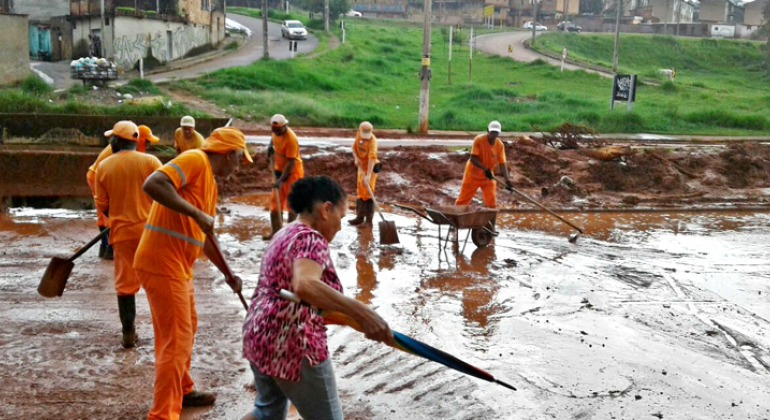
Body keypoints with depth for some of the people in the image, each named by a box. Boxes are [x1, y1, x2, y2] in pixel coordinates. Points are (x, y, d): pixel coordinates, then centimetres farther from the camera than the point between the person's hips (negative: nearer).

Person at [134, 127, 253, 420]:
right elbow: (152, 185, -27)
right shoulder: (195, 160, -11)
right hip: (162, 263, -10)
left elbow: (204, 237, 25)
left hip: (178, 266, 10)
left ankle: (182, 391, 41)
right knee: (176, 340, -6)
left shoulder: (211, 183, 18)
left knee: (186, 330, 23)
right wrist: (195, 212, -25)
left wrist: (227, 273, 25)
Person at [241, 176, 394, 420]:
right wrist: (360, 312, -45)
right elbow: (304, 285, -38)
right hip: (291, 345, -9)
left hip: (260, 336, 10)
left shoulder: (284, 235, 13)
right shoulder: (311, 239, -18)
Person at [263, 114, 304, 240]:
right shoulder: (276, 131, -3)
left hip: (292, 173, -8)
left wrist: (281, 180, -29)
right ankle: (275, 231, 13)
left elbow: (291, 162, -26)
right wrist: (271, 146, 3)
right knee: (275, 201, 7)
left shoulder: (291, 139, -27)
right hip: (279, 170, 8)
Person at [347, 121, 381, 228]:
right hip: (361, 166, 7)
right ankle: (360, 217, 24)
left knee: (368, 192, -13)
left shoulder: (372, 140, -27)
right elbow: (354, 147, 8)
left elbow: (372, 158, -36)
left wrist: (368, 175, -44)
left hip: (370, 167, -7)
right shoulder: (358, 134, -7)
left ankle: (369, 220, -9)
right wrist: (356, 158, -12)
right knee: (360, 192, 13)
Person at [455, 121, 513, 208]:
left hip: (488, 177, 3)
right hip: (473, 174, -3)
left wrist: (507, 180, -25)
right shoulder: (479, 139, -22)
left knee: (492, 203, -3)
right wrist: (485, 169, -35)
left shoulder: (500, 145, -11)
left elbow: (502, 164, -12)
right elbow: (473, 158, -24)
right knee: (463, 200, 5)